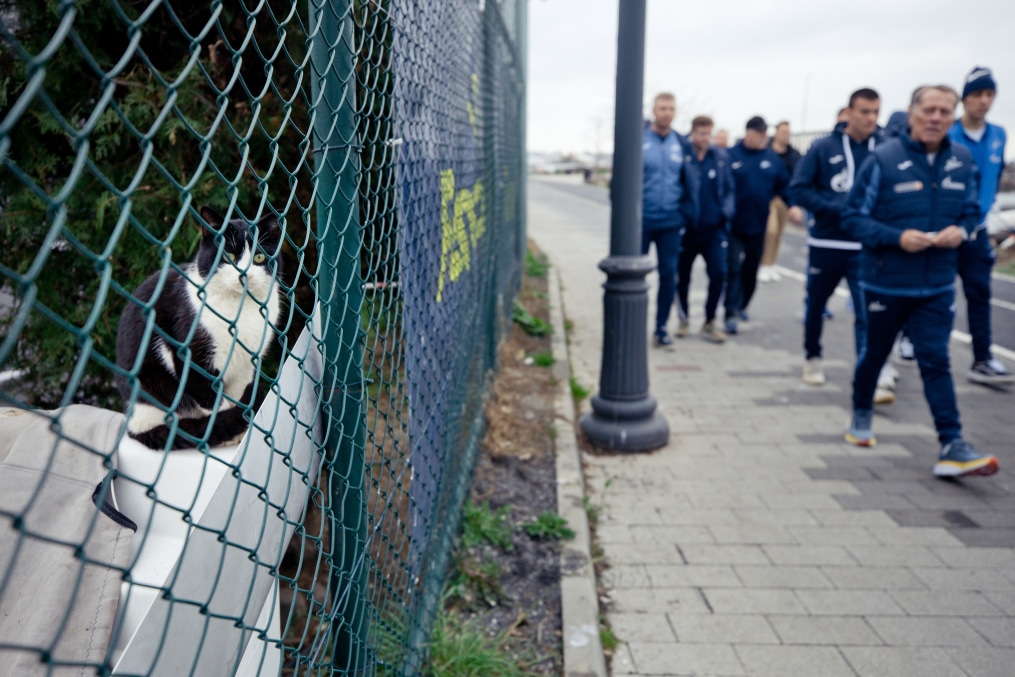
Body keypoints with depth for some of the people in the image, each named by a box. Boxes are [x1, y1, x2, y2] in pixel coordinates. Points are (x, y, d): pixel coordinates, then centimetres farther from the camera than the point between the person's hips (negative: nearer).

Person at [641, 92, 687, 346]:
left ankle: (661, 326, 16)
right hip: (642, 220, -3)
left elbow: (686, 180, 15)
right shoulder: (637, 139, -4)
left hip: (671, 222, 3)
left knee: (669, 274, 4)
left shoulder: (680, 143, 7)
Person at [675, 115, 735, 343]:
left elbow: (728, 189, 8)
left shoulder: (721, 158, 3)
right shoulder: (682, 157, -8)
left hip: (714, 229, 2)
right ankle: (684, 319, 30)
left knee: (718, 274, -6)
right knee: (683, 276, 9)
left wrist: (726, 212, -5)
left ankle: (709, 323, 10)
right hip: (687, 228, -2)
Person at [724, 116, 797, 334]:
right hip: (734, 224, -4)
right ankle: (731, 313, -8)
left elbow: (784, 185, 9)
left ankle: (742, 306, 32)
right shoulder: (731, 156, -8)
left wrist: (793, 204, -4)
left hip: (758, 225, 4)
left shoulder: (772, 158, 5)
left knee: (751, 269, 14)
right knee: (734, 267, -10)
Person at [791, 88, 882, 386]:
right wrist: (838, 208, -16)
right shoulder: (823, 148, -4)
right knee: (816, 304, 16)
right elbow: (799, 189, -6)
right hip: (825, 244, 1)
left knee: (868, 311, -10)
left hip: (867, 247, -1)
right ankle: (812, 358, 37)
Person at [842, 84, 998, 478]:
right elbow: (853, 217, -10)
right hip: (886, 282, -2)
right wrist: (897, 237, -23)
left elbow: (972, 210, 14)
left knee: (936, 362, -3)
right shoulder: (883, 160, -11)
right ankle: (861, 416, 38)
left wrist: (961, 230, -9)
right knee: (875, 354, 15)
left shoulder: (963, 161, 1)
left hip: (937, 286, 2)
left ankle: (952, 447, -4)